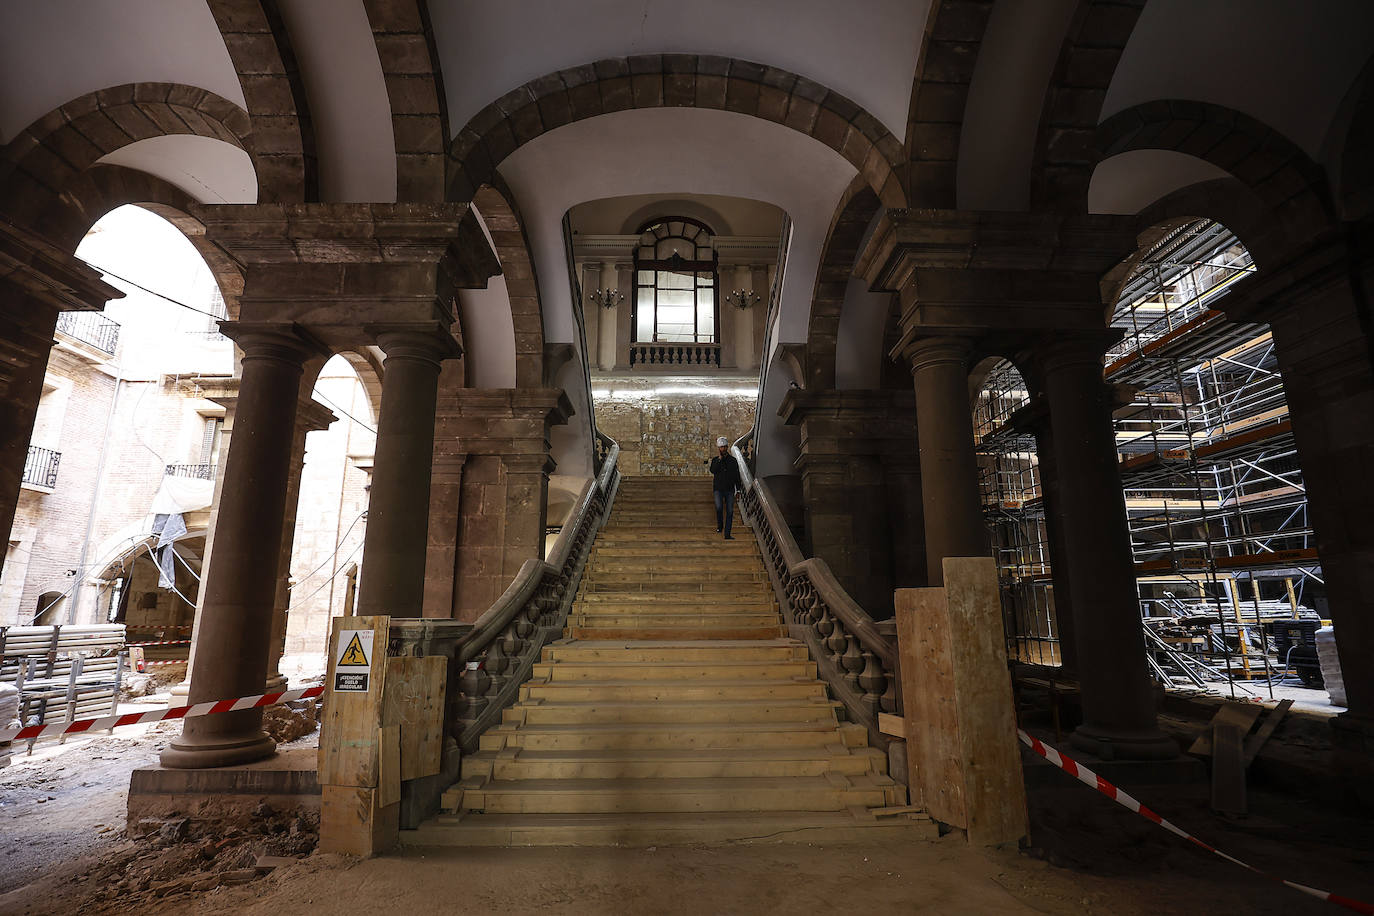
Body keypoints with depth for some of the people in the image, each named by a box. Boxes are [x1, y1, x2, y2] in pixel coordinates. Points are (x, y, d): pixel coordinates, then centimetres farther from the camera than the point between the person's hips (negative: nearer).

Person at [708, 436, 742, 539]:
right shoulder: (715, 460, 7)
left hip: (730, 490, 1)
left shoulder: (733, 460, 8)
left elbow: (737, 476, 10)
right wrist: (720, 458, -15)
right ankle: (720, 526, 8)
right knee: (719, 508, -19)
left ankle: (727, 534, 0)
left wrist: (738, 490, 5)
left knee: (730, 511, -3)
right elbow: (712, 471, -13)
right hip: (718, 489, -1)